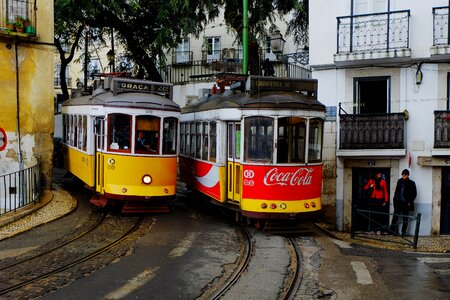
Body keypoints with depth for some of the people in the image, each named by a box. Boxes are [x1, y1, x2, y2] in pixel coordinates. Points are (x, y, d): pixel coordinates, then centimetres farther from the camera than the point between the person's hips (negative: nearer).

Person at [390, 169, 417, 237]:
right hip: (398, 202, 3)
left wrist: (410, 202, -6)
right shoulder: (399, 181, 7)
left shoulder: (411, 183, -2)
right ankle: (392, 230, 7)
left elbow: (414, 194, -1)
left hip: (406, 203, -3)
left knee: (405, 218, 5)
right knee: (395, 216, 1)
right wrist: (395, 200, 5)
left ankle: (403, 232, 10)